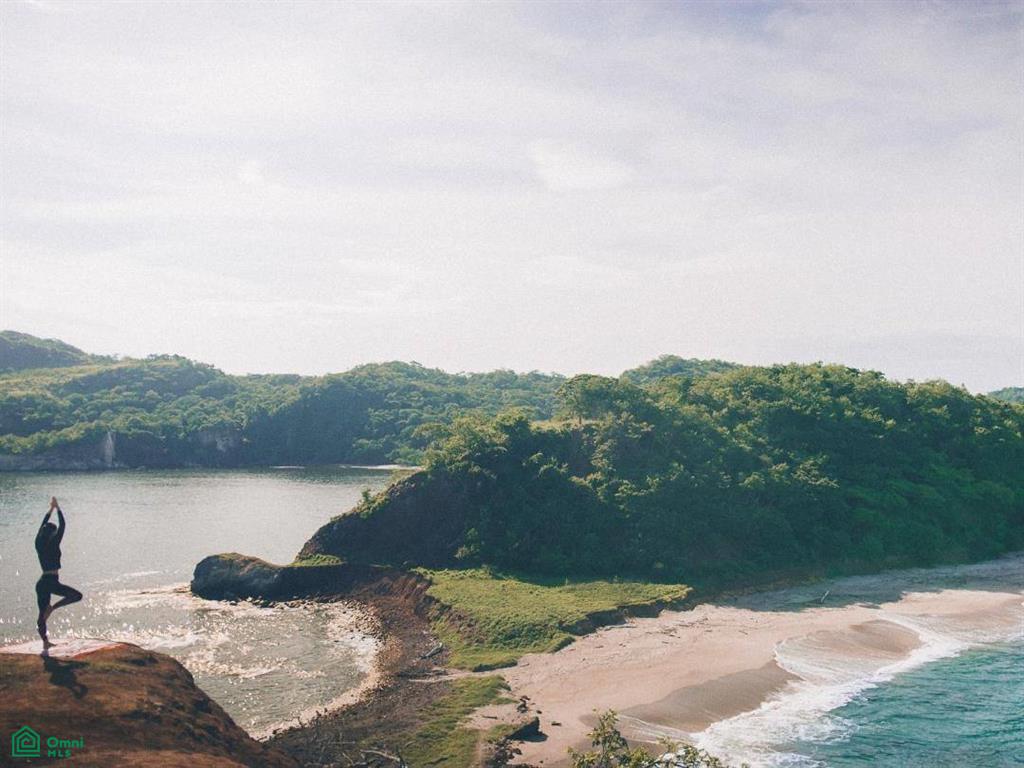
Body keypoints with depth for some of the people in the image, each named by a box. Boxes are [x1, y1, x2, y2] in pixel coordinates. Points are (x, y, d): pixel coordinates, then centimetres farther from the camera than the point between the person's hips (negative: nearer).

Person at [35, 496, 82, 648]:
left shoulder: (39, 544, 5)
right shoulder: (53, 544, -10)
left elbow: (42, 526, 19)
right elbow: (62, 525, -4)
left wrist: (51, 509, 25)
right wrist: (57, 508, 5)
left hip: (41, 583, 7)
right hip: (52, 582, -7)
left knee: (42, 613, 12)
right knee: (77, 595, 2)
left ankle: (45, 641, 16)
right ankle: (53, 607, -12)